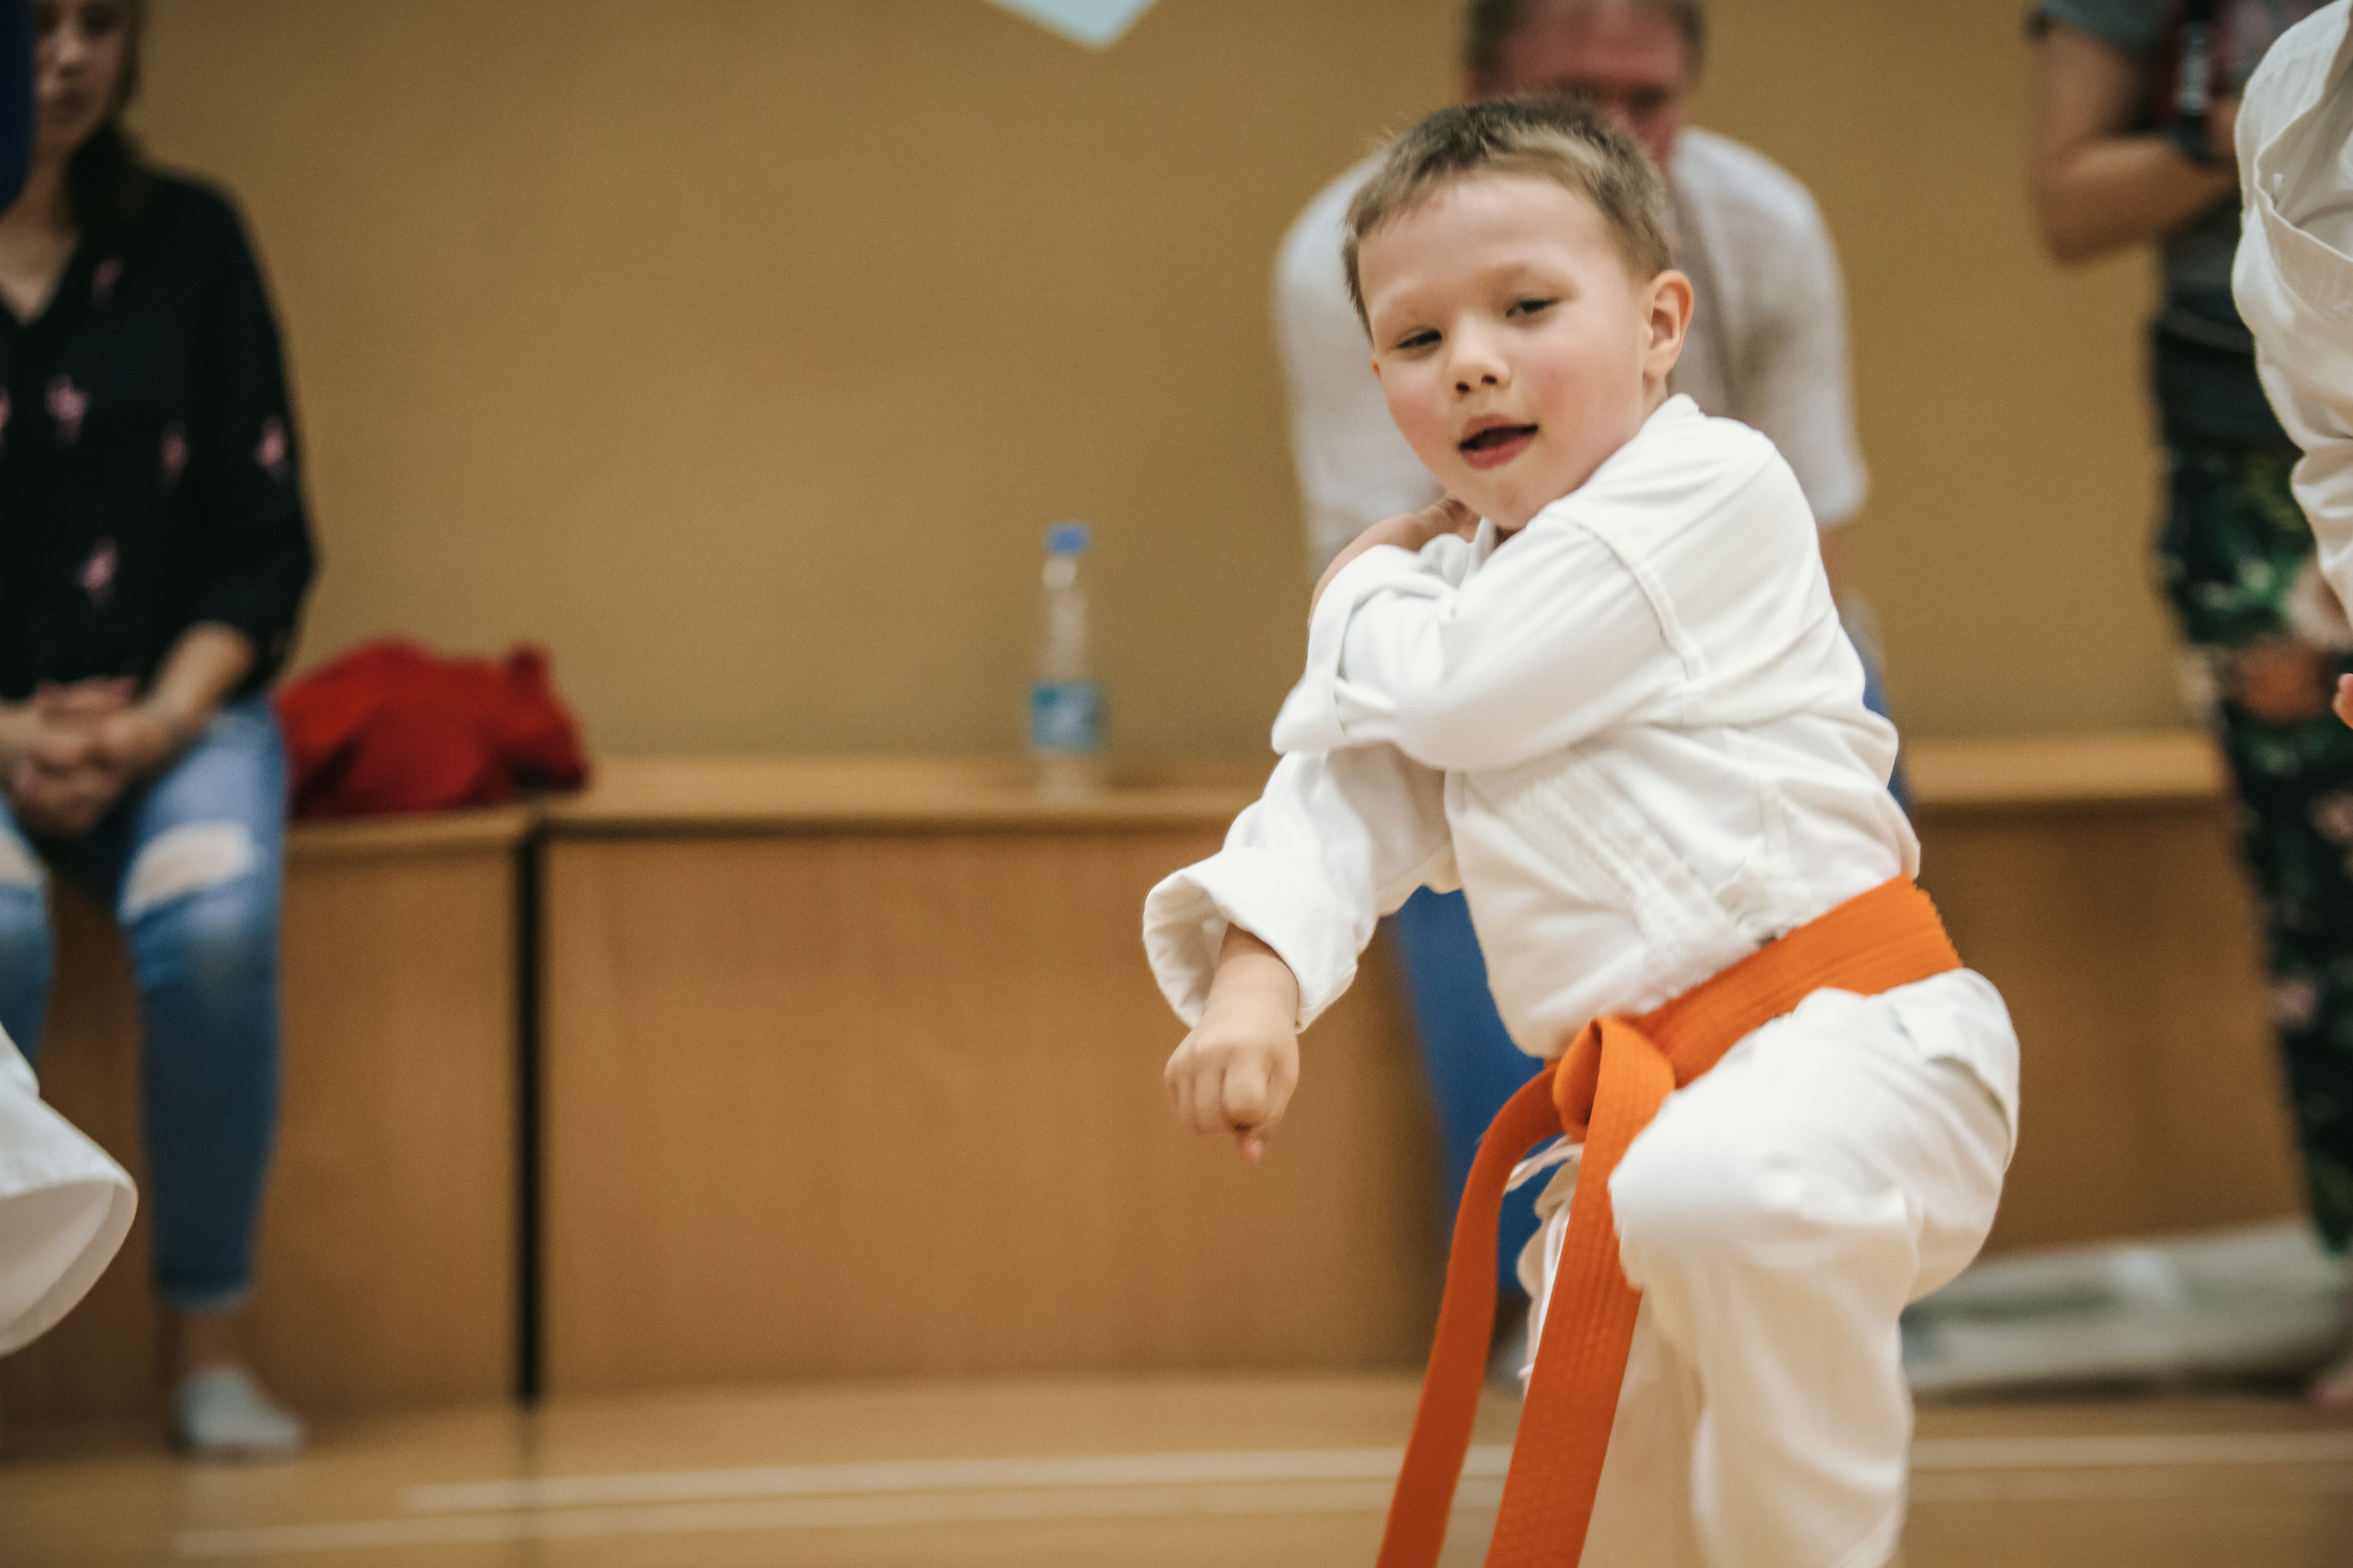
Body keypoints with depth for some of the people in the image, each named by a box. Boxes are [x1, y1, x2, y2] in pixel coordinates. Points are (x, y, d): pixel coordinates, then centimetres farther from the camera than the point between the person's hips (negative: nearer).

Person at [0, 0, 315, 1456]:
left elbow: (265, 540, 5)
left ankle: (211, 1343, -16)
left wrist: (161, 720, -10)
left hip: (173, 706, 1)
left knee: (213, 926, -30)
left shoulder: (189, 240, 5)